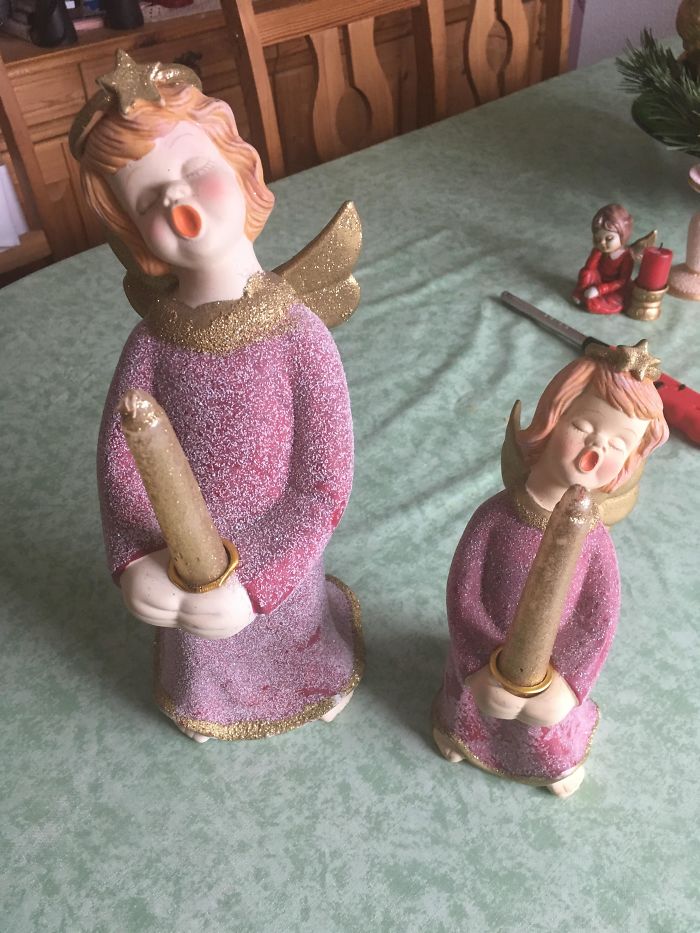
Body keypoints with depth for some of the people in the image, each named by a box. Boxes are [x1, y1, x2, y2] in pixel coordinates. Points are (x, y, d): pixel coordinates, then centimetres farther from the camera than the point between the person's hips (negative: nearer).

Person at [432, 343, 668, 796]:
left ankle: (559, 759, 64)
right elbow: (462, 592, -22)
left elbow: (599, 622, -18)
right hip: (489, 659, 0)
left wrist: (565, 684, -21)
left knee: (548, 726, 30)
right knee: (473, 705, 30)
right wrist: (480, 668, -23)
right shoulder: (495, 517, -28)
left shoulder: (594, 541, -26)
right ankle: (460, 731, 65)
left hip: (551, 669, 0)